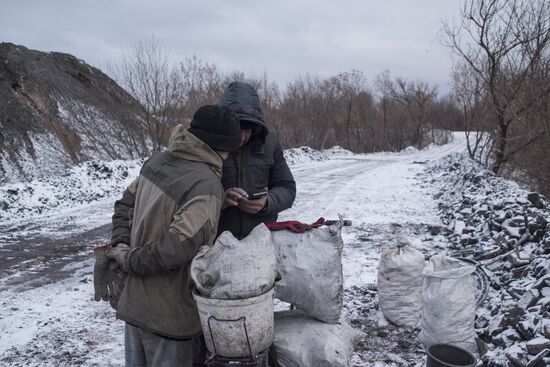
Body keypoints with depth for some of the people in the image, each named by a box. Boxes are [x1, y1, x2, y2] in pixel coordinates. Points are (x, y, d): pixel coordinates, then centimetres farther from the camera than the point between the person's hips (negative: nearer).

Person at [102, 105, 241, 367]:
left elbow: (125, 205, 11)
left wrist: (121, 244, 1)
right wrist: (129, 259, -15)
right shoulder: (207, 187, -24)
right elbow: (176, 248, -30)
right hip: (168, 314, -7)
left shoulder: (158, 161, 0)